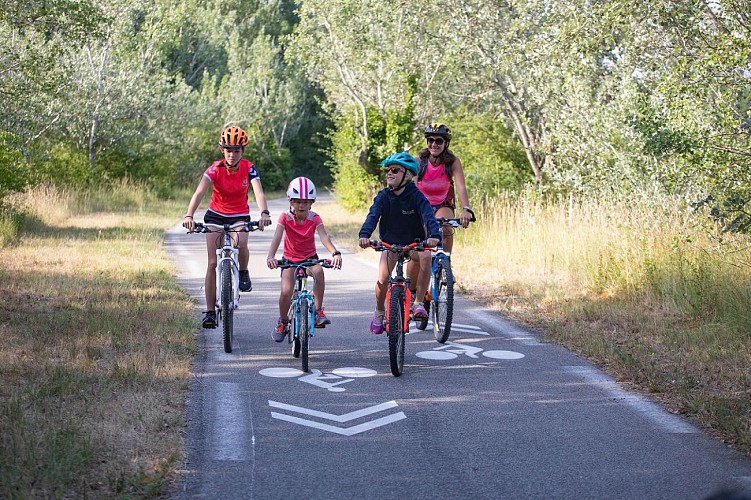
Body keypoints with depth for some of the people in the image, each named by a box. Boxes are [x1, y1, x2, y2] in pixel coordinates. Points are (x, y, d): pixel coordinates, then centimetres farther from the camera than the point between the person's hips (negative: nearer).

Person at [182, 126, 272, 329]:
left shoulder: (249, 168, -16)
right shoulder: (215, 169, -19)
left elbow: (259, 193, -29)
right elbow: (199, 192, -31)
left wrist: (264, 213, -49)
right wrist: (189, 215, -48)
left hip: (240, 216, 0)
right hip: (215, 215, 0)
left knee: (241, 243, -34)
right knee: (213, 263, -7)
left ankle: (243, 273, -1)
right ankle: (210, 311, 0)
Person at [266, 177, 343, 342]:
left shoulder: (315, 219, -12)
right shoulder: (285, 218, -14)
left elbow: (324, 237, -27)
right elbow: (277, 237, -28)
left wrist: (335, 253, -47)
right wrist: (270, 256, -48)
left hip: (309, 258, 0)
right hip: (290, 259, 0)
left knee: (318, 270, -35)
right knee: (286, 292, -21)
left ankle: (318, 310, -21)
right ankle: (282, 322, 9)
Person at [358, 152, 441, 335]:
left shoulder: (416, 196, -18)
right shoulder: (383, 196, -12)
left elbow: (428, 215, -32)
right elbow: (373, 215, -27)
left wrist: (434, 235, -52)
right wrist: (364, 235, -47)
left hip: (414, 242, -1)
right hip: (390, 242, 1)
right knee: (382, 280, -14)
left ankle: (418, 301, -13)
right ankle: (379, 311, 16)